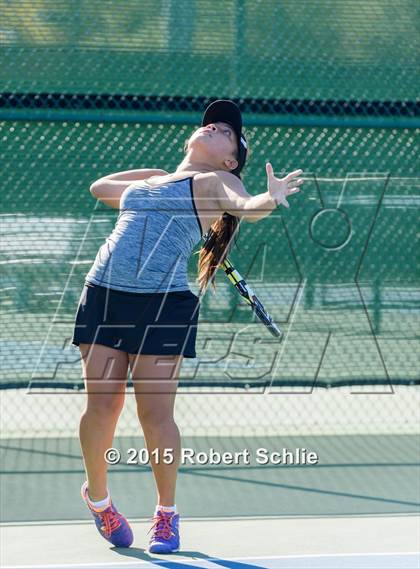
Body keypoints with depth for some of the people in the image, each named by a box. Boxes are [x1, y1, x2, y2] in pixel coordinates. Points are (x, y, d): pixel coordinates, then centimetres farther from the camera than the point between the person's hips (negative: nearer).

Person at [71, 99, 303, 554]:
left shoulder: (215, 182, 7)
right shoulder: (146, 182, 24)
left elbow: (248, 208, -13)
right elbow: (98, 187, 41)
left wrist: (272, 197, -35)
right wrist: (154, 174, 32)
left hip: (164, 305, -5)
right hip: (104, 294, 5)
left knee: (156, 414, -6)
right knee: (102, 405, 2)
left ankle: (166, 514, 9)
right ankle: (97, 496, 23)